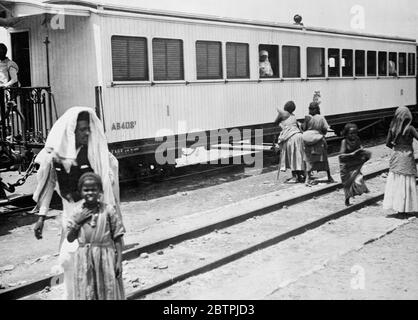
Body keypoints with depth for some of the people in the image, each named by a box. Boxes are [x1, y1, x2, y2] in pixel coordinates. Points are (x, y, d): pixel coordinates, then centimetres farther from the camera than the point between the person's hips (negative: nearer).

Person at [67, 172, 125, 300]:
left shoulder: (108, 210, -5)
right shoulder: (78, 213, 2)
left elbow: (117, 238, -4)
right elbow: (70, 239, 4)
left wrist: (119, 261, -8)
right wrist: (77, 221, -10)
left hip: (105, 257, -2)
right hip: (84, 260, 2)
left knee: (109, 293, 7)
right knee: (86, 293, 7)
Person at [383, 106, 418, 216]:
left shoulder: (392, 128, -2)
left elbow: (388, 143, 2)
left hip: (396, 157, 3)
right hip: (407, 158, -3)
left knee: (394, 181, 10)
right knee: (406, 183, 5)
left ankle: (397, 207, 11)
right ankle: (403, 209, 9)